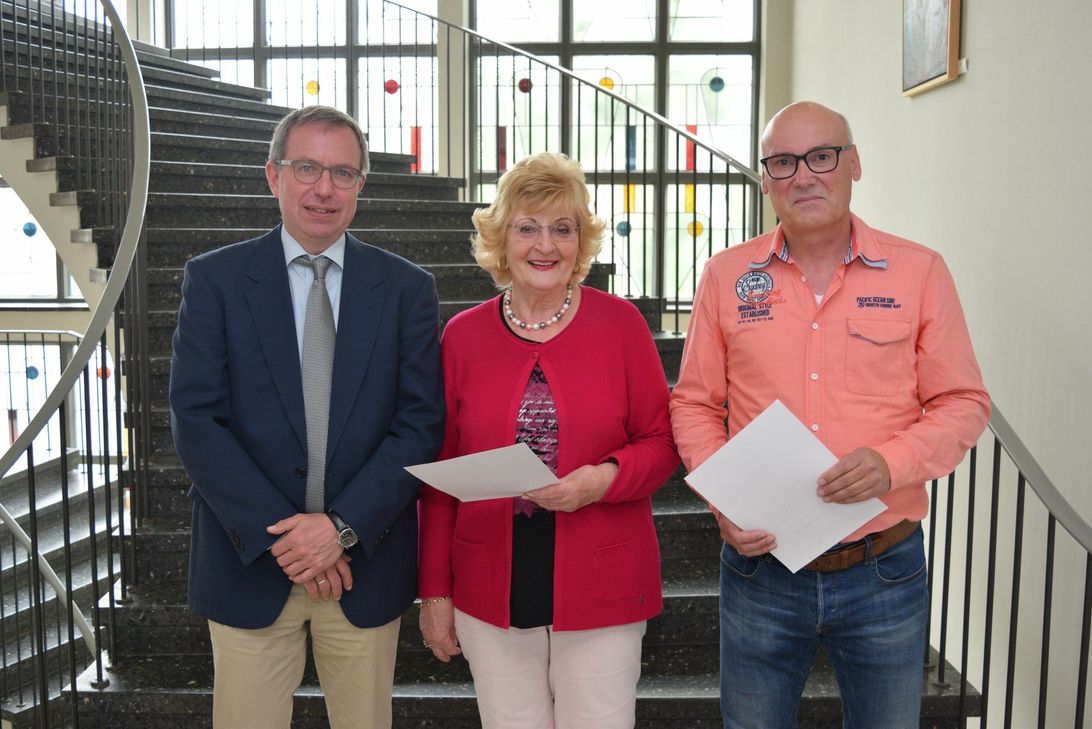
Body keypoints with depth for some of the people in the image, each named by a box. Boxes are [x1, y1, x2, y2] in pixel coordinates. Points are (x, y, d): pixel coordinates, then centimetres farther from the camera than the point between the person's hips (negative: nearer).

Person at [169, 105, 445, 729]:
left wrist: (343, 526, -13)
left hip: (368, 564, 1)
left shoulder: (407, 288, 1)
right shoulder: (214, 279, 0)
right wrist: (277, 535, -13)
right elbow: (196, 420, -6)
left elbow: (422, 424, -3)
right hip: (249, 561, 0)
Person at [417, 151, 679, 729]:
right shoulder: (463, 334, 3)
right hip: (491, 592, 1)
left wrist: (606, 477, -18)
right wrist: (434, 590, 5)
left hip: (602, 589, -1)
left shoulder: (620, 323, -1)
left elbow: (661, 442, 2)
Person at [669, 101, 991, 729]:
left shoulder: (920, 271, -2)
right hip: (761, 566, 1)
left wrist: (892, 462, -19)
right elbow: (695, 403, 5)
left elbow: (964, 403, 0)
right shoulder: (728, 275, 1)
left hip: (885, 572, 0)